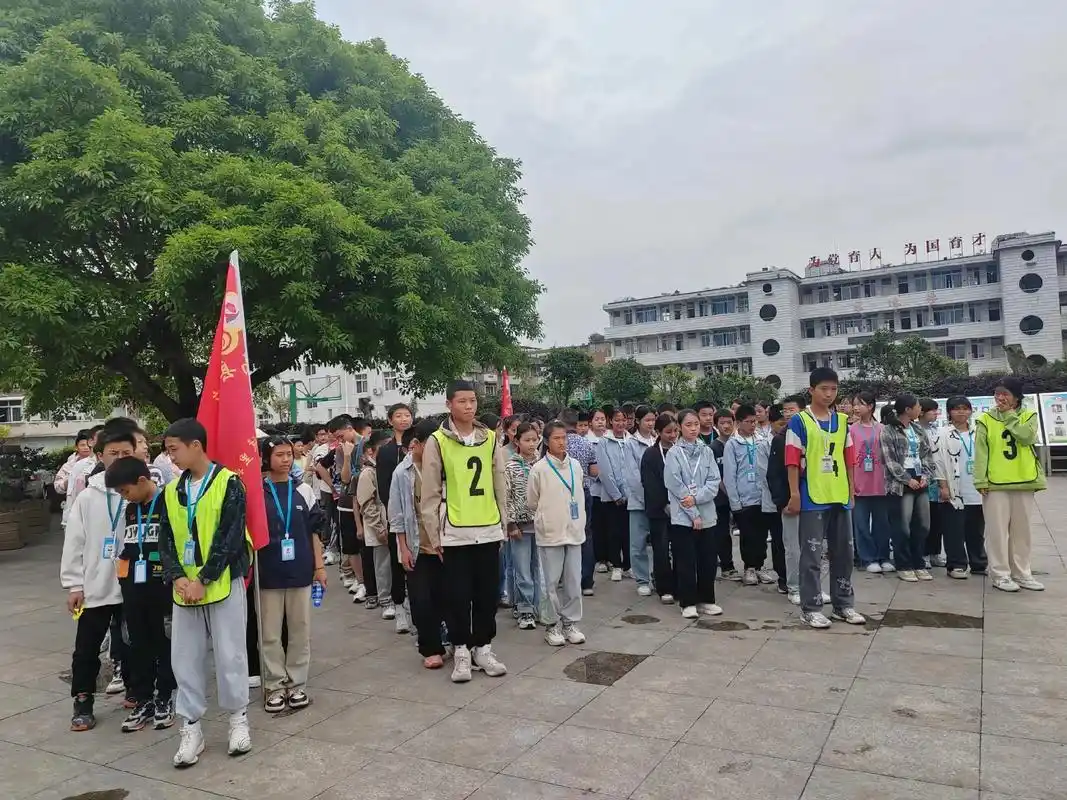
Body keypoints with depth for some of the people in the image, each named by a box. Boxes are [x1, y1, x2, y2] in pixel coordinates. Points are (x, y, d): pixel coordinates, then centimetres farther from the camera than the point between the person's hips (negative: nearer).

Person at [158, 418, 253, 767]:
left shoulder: (229, 483, -9)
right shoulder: (171, 491, 9)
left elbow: (230, 537, -13)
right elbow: (166, 540, 6)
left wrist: (203, 580, -15)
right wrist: (177, 577, -9)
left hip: (223, 583, -5)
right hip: (184, 587, 5)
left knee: (229, 654, 4)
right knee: (185, 658, 8)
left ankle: (238, 719, 21)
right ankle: (191, 729, 20)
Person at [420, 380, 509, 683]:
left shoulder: (490, 439, 5)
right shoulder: (437, 442, -6)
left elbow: (500, 486, 10)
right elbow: (430, 494, -4)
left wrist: (503, 524, 10)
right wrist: (433, 535, -4)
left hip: (488, 530, 3)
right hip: (454, 532, -3)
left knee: (487, 593, 10)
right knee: (458, 595, 5)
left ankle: (483, 648, 25)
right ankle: (461, 650, 20)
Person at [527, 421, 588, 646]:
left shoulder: (575, 466, 5)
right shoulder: (539, 469, -8)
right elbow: (531, 503, 2)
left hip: (574, 532, 4)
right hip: (550, 534, -4)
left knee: (574, 581, 8)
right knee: (553, 582, 4)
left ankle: (571, 623, 21)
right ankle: (553, 625, 16)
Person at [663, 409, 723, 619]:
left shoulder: (707, 451, 7)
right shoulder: (674, 453, -4)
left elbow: (714, 483, 0)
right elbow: (675, 486, -9)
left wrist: (696, 498, -16)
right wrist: (693, 514, -11)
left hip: (707, 515, 4)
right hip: (682, 516, -3)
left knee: (707, 560, 9)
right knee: (686, 561, 1)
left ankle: (706, 600, 22)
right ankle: (688, 602, 12)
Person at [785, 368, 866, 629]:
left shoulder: (842, 421, 10)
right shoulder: (799, 421, -6)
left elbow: (848, 459, 15)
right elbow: (793, 461, -9)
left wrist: (851, 489, 13)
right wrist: (794, 494, -12)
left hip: (840, 496, 6)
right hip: (812, 498, -5)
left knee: (843, 552, 13)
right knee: (812, 555, 0)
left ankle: (843, 604, 25)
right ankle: (810, 608, 8)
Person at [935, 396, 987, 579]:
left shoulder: (977, 433, 11)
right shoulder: (944, 435, -3)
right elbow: (939, 461, -7)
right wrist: (943, 486, -12)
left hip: (977, 491, 4)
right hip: (954, 492, -4)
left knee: (977, 531, 12)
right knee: (954, 531, -1)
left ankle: (979, 564, 22)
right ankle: (956, 565, 6)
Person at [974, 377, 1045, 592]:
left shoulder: (1028, 416, 7)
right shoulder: (985, 419, 2)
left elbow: (1027, 437, -15)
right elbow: (981, 452, -3)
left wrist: (1009, 416, -8)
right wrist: (981, 480, -9)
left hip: (1023, 482, 2)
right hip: (995, 483, -2)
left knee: (1021, 529, 10)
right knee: (997, 530, -1)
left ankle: (1021, 573, 21)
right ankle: (1001, 574, 8)